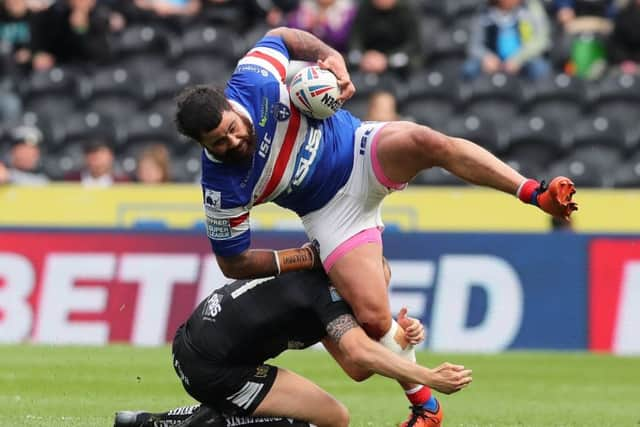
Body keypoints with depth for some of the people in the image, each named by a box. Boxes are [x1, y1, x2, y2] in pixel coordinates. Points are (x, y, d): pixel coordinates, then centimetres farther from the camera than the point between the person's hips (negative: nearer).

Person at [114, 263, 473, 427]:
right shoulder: (327, 289, -9)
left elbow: (355, 369, 11)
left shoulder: (318, 284, 20)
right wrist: (429, 378, -27)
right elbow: (359, 351, -27)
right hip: (215, 369, -10)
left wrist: (399, 338, -3)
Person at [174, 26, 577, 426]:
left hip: (362, 150, 1)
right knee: (374, 319, -17)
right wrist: (306, 257, -12)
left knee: (428, 142, -33)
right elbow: (233, 262, -11)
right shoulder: (222, 186, -24)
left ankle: (538, 194, -32)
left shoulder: (251, 82, -21)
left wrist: (332, 58, -14)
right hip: (332, 211, -1)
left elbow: (282, 36, 2)